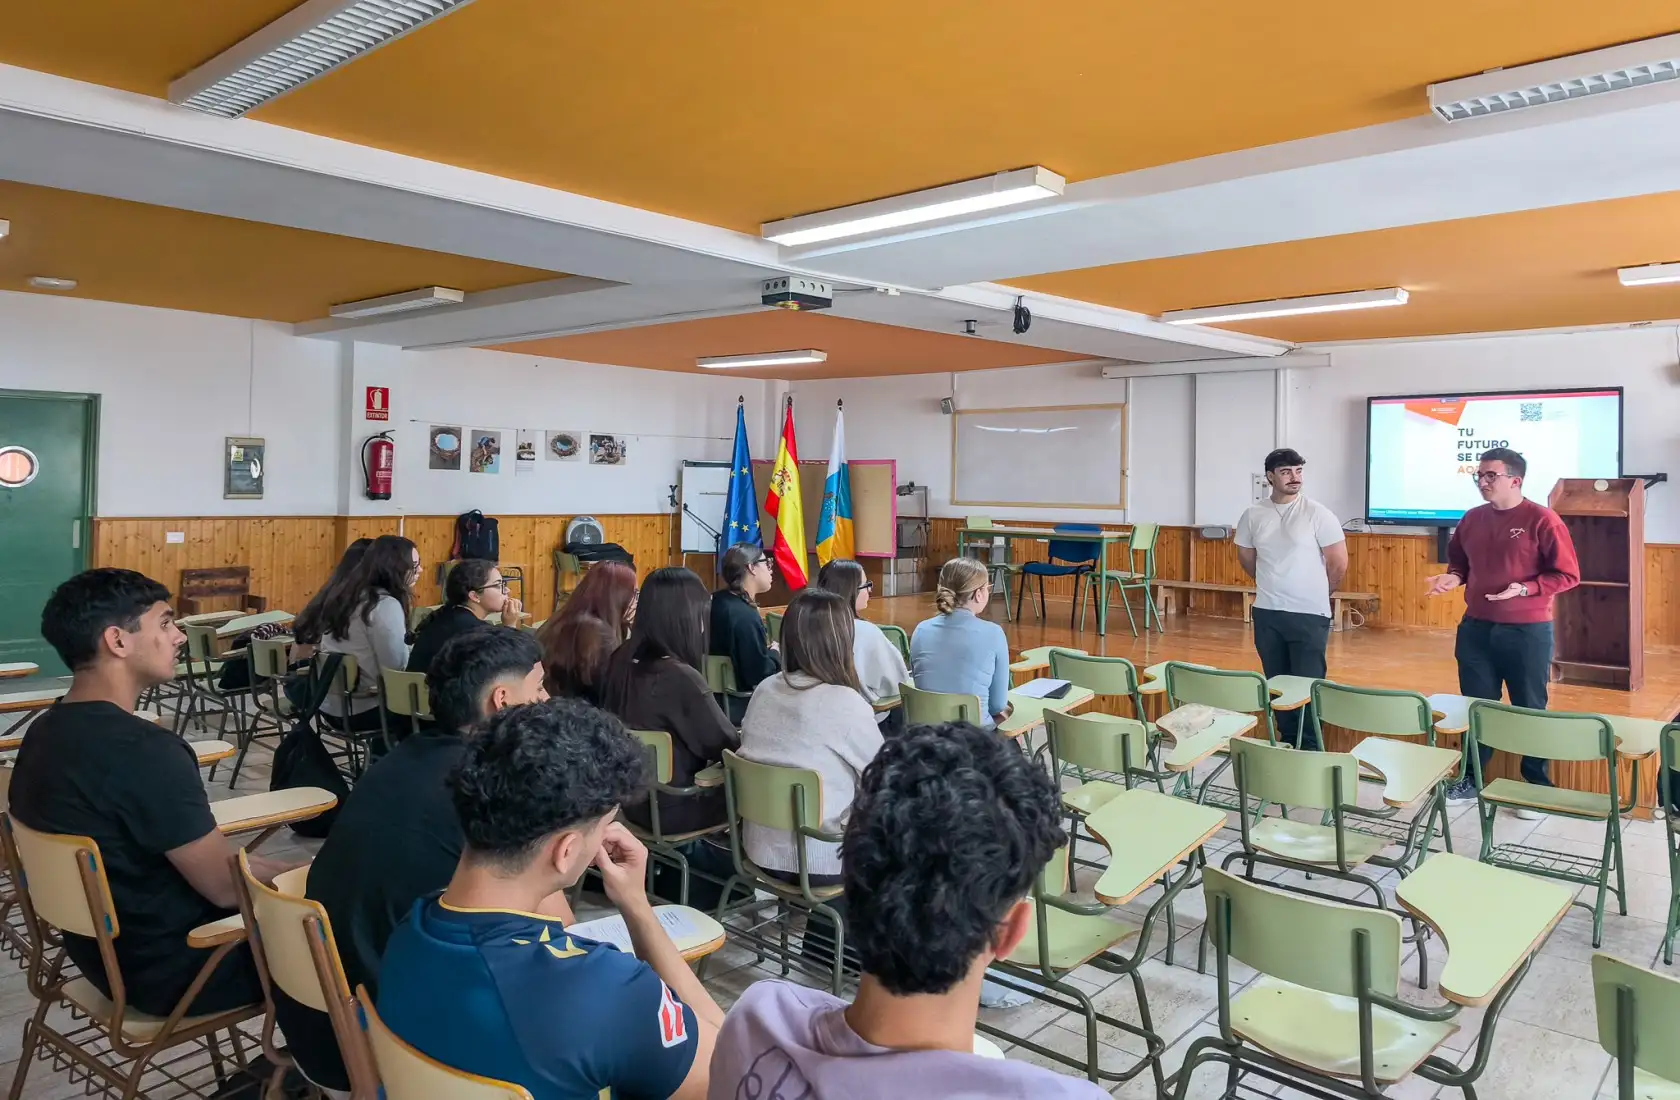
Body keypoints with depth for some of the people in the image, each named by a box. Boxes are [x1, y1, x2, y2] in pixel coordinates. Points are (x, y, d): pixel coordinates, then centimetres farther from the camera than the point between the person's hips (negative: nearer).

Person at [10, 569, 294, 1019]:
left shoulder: (46, 733, 1)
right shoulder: (143, 749, -29)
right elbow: (227, 885, -22)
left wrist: (272, 869, 7)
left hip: (105, 948, 9)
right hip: (174, 968, -8)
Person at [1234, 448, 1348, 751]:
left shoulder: (1318, 514, -8)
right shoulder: (1253, 516, 2)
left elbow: (1339, 562, -3)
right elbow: (1246, 558, 17)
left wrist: (1316, 593, 9)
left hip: (1310, 615, -3)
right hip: (1266, 614, 4)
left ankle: (1310, 748, 10)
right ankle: (1288, 743, 25)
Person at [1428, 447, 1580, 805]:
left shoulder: (1542, 519, -11)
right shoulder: (1472, 519, 6)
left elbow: (1568, 574, -10)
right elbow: (1459, 560, 20)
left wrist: (1525, 589, -23)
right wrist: (1453, 577, -2)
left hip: (1527, 632, -5)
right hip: (1475, 628, 5)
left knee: (1530, 710, 6)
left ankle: (1538, 787, 19)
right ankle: (1470, 779, 23)